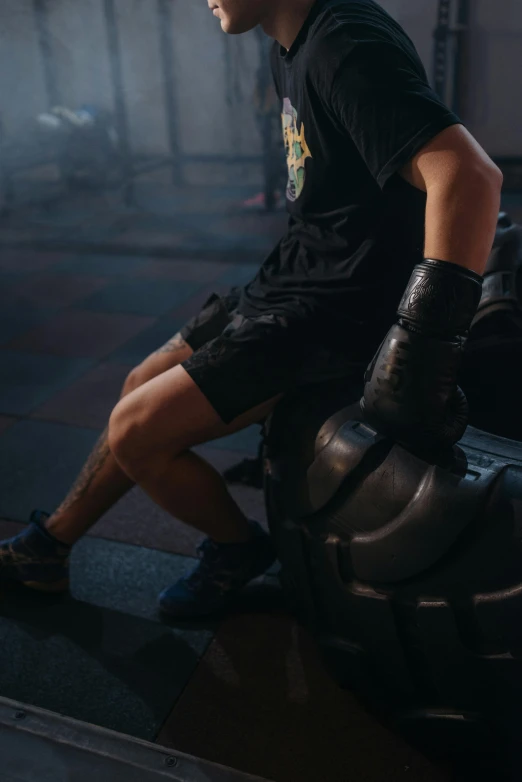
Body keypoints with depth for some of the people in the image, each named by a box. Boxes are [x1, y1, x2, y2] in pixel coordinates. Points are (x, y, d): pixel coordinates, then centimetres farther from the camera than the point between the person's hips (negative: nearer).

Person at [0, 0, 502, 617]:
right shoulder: (290, 50, 9)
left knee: (136, 432, -10)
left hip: (333, 312, -10)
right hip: (287, 283, 10)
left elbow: (470, 172, -31)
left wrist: (423, 342, -34)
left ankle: (238, 547, 16)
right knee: (141, 386, 13)